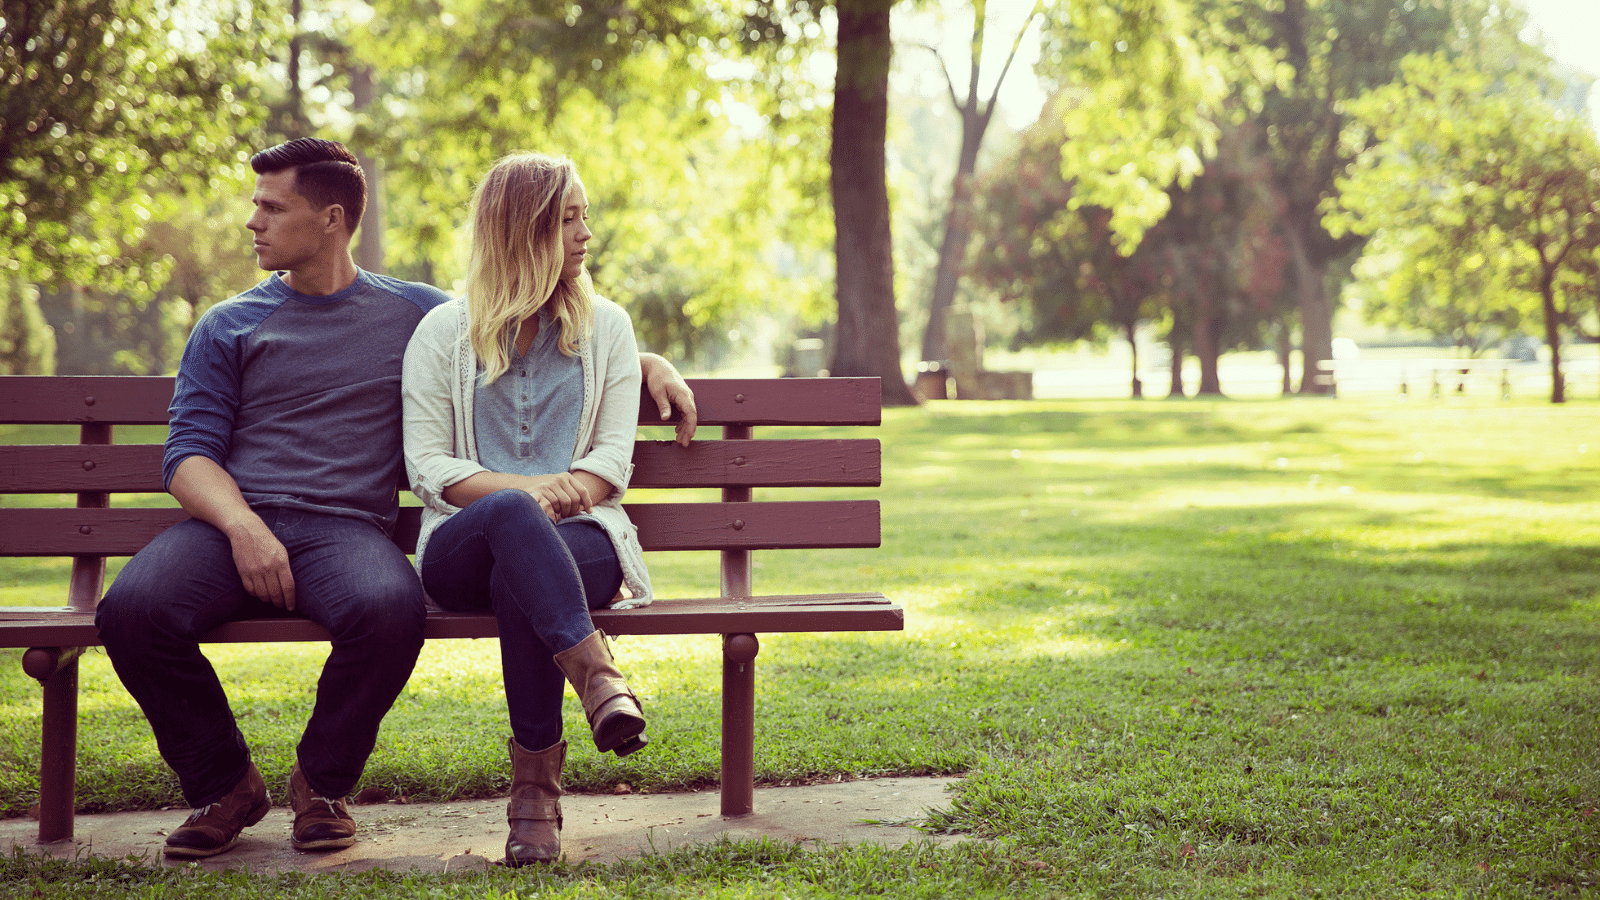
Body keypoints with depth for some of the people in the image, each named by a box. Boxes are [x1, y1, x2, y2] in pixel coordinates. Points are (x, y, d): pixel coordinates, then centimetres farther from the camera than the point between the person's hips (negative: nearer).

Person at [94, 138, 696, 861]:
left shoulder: (414, 313, 17)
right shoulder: (228, 327, 16)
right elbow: (189, 454, 8)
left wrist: (647, 362, 15)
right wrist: (241, 526, -13)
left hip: (345, 527, -1)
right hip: (230, 523, 1)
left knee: (390, 607, -38)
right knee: (133, 609, -31)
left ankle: (322, 783, -8)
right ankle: (226, 786, -4)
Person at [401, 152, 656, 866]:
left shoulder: (606, 327, 16)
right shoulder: (443, 332, 11)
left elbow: (612, 460, 8)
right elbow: (428, 468, 2)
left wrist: (560, 494, -14)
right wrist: (525, 491, -15)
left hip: (580, 539, 1)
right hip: (462, 550, -1)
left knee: (517, 580, -37)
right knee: (510, 512, -39)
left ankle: (536, 784, -35)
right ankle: (597, 675, -48)